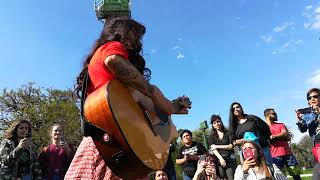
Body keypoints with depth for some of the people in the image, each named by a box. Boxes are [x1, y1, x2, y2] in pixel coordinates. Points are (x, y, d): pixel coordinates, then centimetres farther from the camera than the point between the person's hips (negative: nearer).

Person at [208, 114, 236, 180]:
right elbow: (213, 149, 0)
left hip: (230, 159, -1)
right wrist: (221, 158, -14)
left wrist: (217, 146, -4)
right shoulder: (212, 136, 10)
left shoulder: (228, 133, 7)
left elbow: (231, 146, 1)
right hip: (219, 159, 1)